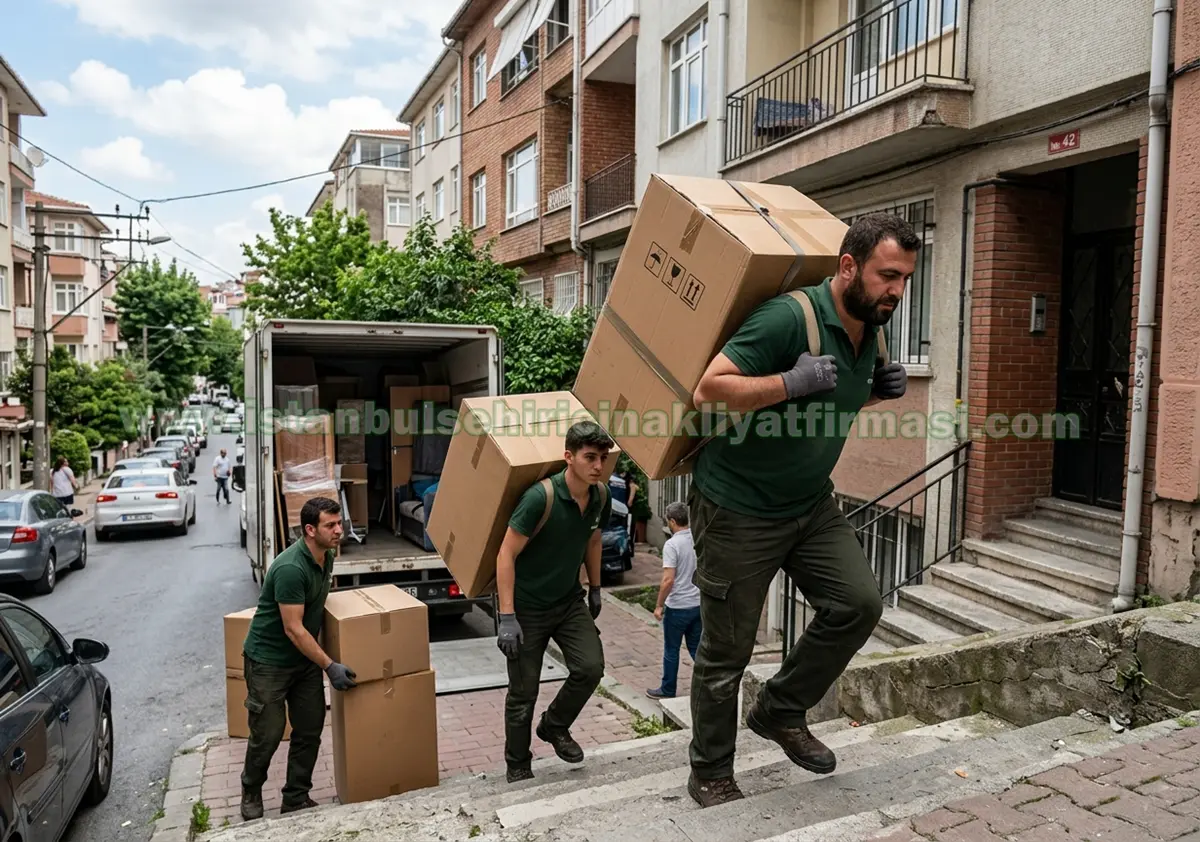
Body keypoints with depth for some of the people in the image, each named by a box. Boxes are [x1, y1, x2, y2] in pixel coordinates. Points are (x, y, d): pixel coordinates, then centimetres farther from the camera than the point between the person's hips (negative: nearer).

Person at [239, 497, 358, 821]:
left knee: (310, 731, 7)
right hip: (268, 660, -7)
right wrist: (330, 666, -24)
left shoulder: (326, 557, -3)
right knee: (267, 734, 5)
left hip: (305, 658, 8)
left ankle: (296, 800, 22)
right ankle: (251, 793, 32)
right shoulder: (290, 569, -29)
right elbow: (294, 629, -26)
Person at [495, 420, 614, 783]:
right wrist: (507, 618, -24)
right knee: (524, 693, 4)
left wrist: (595, 589, 18)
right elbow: (506, 555, -22)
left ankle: (555, 725, 18)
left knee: (591, 667, -10)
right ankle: (518, 768, 26)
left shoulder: (601, 496, -7)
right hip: (528, 607, -5)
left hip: (570, 601, 5)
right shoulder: (540, 497, -27)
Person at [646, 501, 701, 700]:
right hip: (699, 603, 6)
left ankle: (667, 690, 22)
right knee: (697, 648, 16)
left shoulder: (672, 544, -19)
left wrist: (659, 605, -12)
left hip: (677, 606, -6)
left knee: (671, 650, 10)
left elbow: (668, 580, -22)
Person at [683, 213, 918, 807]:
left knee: (859, 603, -4)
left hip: (811, 503, 7)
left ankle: (781, 712, 20)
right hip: (737, 508, -7)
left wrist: (879, 391, 2)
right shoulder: (790, 317, -24)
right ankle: (710, 775, 26)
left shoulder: (872, 329, 4)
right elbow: (709, 391, -27)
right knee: (727, 651, 4)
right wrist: (791, 382, -33)